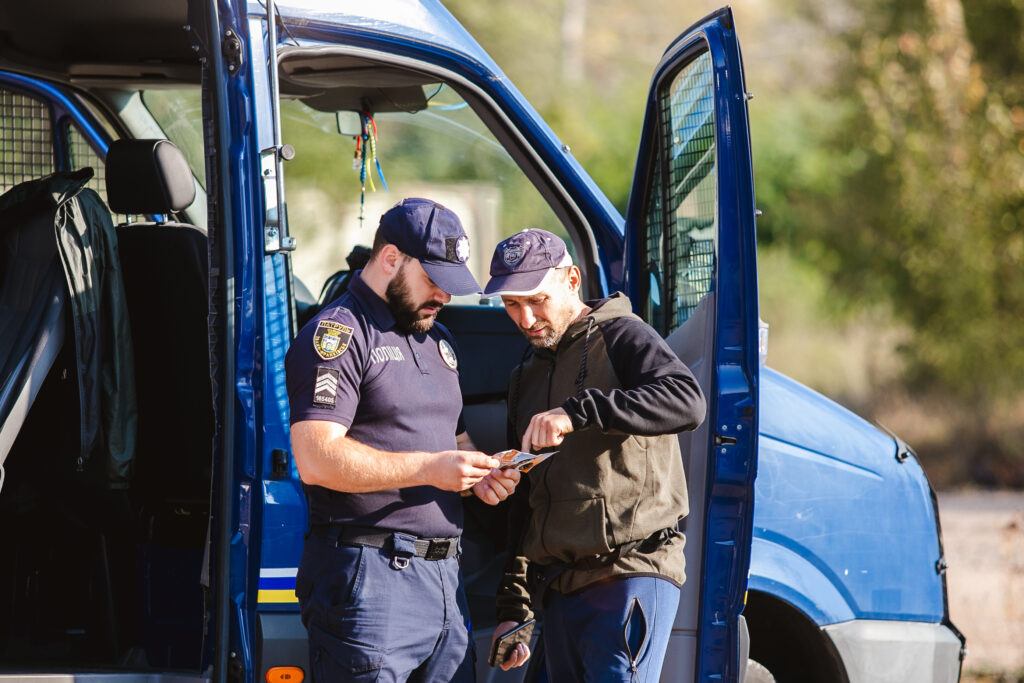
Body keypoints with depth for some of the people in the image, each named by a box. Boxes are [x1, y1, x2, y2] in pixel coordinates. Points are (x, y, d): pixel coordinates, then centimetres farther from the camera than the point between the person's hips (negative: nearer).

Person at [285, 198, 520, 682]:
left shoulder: (438, 341, 23)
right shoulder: (337, 334, -6)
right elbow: (315, 460, -17)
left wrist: (478, 474, 7)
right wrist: (428, 468, -19)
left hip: (444, 578, 8)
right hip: (369, 579, -8)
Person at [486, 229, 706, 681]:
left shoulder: (619, 336, -1)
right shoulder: (526, 378, 22)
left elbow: (686, 402, -23)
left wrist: (579, 412, -31)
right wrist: (513, 608, 19)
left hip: (632, 576, -8)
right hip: (558, 589, 8)